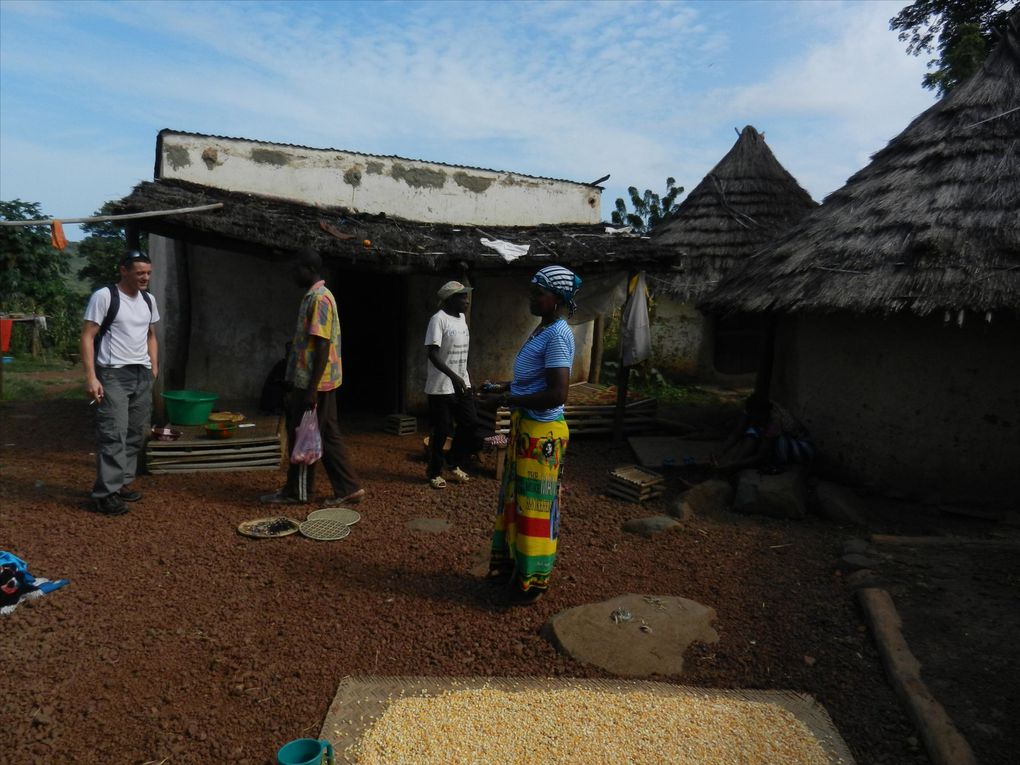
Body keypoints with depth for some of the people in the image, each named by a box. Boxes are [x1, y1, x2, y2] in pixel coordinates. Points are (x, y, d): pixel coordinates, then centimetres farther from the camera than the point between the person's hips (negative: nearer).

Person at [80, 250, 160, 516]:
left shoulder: (149, 300, 12)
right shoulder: (104, 296, -8)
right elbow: (87, 337, -10)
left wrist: (154, 369, 13)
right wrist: (91, 377, -17)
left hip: (142, 375, 7)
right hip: (113, 374, -7)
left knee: (136, 434, 9)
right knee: (114, 434, -10)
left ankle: (122, 483, 20)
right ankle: (105, 493, -5)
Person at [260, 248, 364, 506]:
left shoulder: (319, 298, -16)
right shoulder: (315, 297, 16)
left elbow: (323, 346, -22)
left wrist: (311, 388, -23)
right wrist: (295, 383, 23)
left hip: (314, 382, -10)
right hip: (320, 381, 10)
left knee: (303, 436, 2)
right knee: (328, 436, 11)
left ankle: (297, 491, 15)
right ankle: (348, 488, 15)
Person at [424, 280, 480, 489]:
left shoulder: (461, 317, 10)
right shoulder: (439, 319, -16)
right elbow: (432, 353, -22)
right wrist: (453, 376, -30)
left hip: (462, 383, 8)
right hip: (441, 386, -8)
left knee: (470, 423, 8)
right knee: (441, 431, 1)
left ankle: (455, 463, 26)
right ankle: (434, 473, 18)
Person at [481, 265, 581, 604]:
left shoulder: (558, 334, -19)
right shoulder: (542, 329, 11)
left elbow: (557, 393, -26)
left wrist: (506, 400, -21)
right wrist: (506, 387, 9)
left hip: (542, 432, -10)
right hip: (524, 427, 10)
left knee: (535, 505, 3)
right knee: (515, 498, 18)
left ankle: (532, 579, 19)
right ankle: (511, 564, 34)